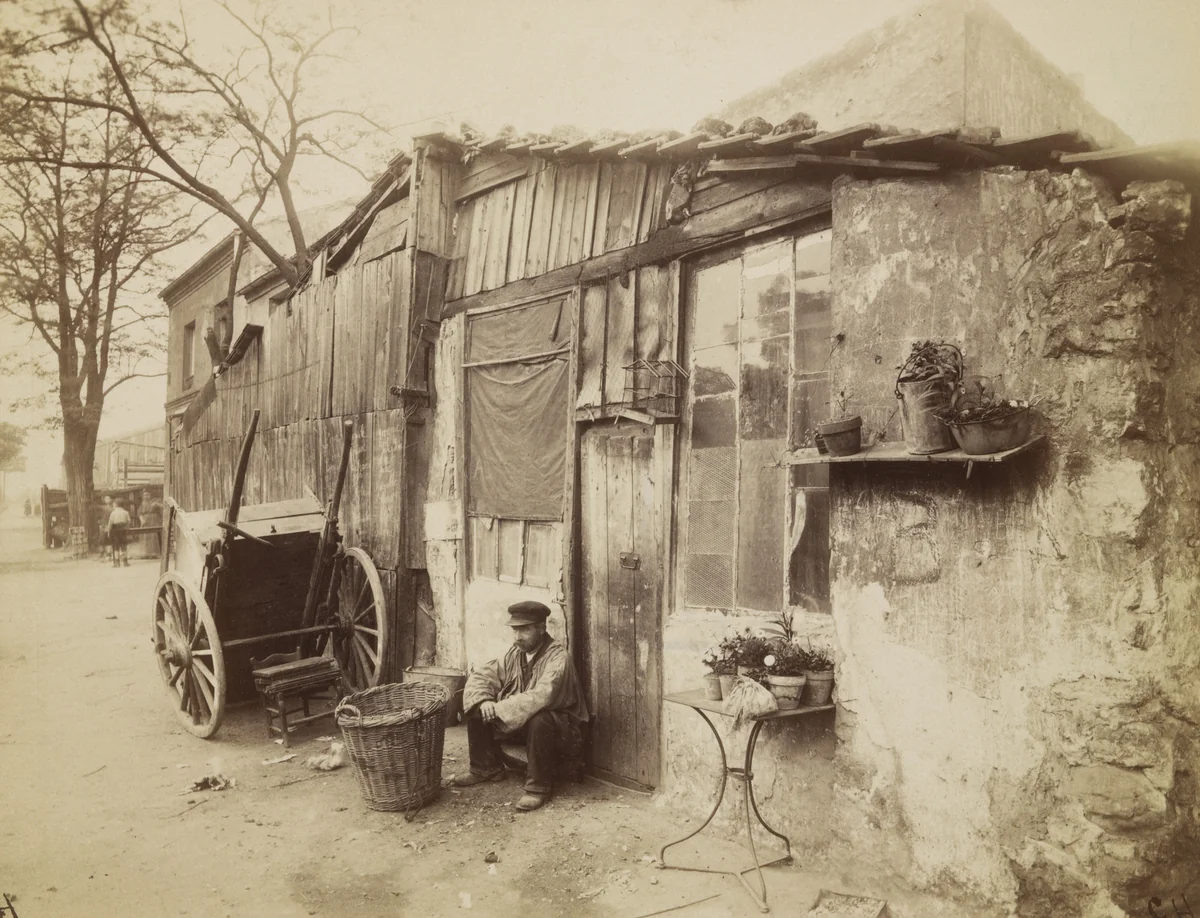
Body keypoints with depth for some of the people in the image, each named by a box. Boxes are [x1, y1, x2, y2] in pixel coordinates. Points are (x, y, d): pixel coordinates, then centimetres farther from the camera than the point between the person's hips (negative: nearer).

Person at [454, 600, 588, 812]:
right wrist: (484, 701, -20)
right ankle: (487, 768, 12)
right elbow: (482, 676, 1)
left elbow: (540, 697, -37)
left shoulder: (558, 658, -23)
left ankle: (539, 787, -19)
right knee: (477, 712, -4)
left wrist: (499, 708, -33)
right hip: (517, 722, 7)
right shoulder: (515, 653, -1)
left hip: (557, 726, -7)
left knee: (538, 720, -38)